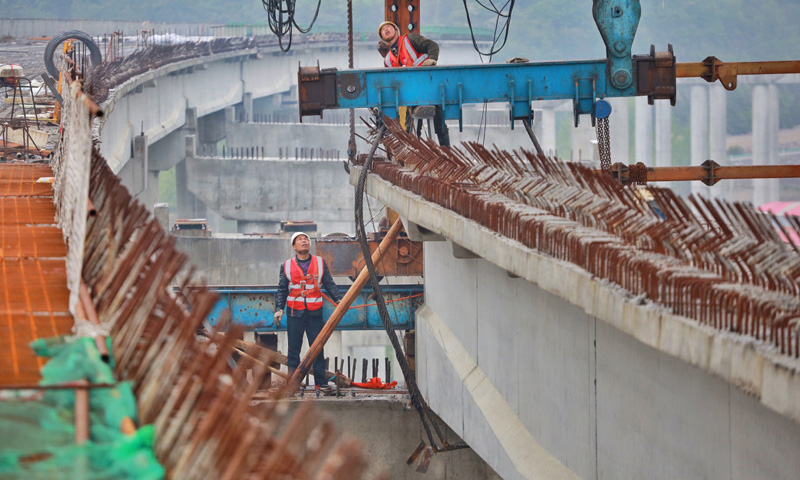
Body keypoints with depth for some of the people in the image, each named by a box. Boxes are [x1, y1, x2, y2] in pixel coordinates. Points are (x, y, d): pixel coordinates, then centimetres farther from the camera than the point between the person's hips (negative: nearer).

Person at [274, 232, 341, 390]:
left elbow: (329, 284, 11)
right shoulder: (287, 266, 7)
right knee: (294, 348, 1)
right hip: (294, 312, 0)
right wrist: (279, 309, 0)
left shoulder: (320, 263, 9)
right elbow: (282, 290, 10)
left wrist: (338, 299, -2)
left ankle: (321, 382, 3)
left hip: (315, 312, 0)